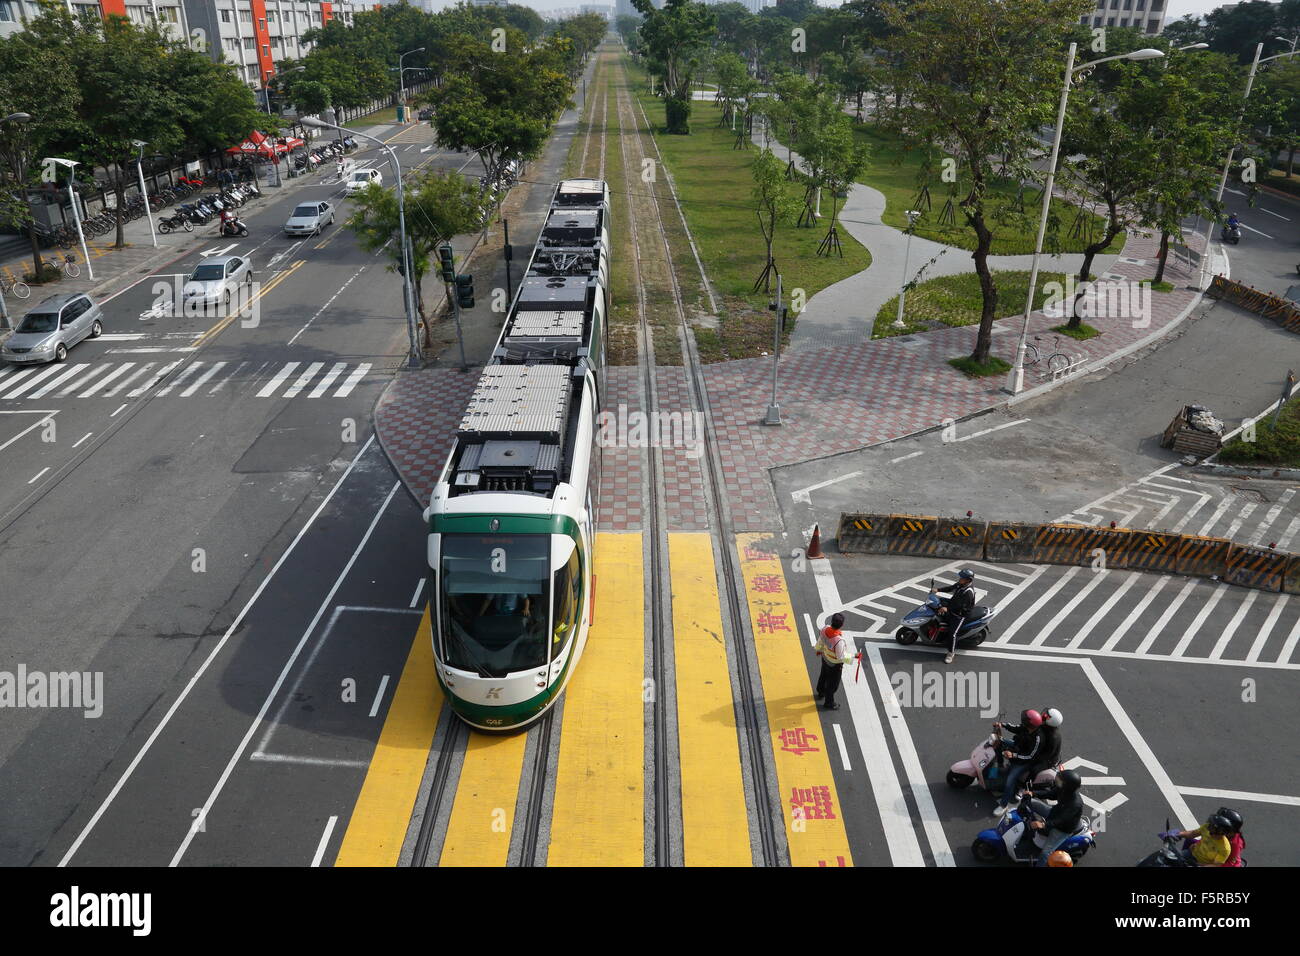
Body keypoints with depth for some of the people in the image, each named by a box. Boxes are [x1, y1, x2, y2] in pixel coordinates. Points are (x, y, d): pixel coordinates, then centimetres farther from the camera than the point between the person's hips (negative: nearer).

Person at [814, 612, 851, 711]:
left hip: (825, 658, 7)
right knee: (832, 684, 19)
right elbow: (841, 657, -31)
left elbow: (820, 641, -1)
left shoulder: (825, 629, -23)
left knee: (823, 676, 33)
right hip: (834, 665, -7)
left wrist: (819, 649, 19)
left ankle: (821, 692, 60)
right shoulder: (839, 641, -44)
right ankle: (829, 702, 41)